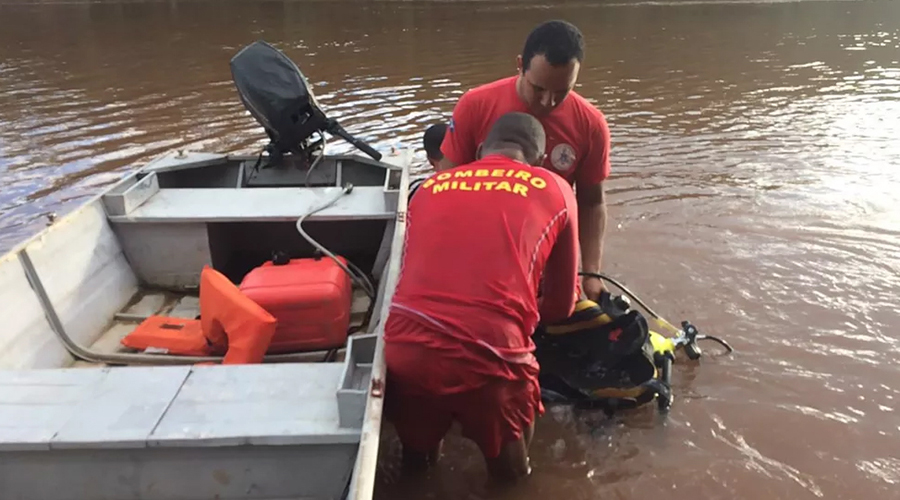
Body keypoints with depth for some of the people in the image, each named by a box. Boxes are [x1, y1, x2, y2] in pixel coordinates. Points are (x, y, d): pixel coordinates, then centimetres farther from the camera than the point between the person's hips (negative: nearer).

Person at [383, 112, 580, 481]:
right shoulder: (554, 189, 13)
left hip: (404, 351, 5)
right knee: (509, 469, 29)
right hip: (488, 358, -4)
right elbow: (561, 307, 21)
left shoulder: (428, 187, 21)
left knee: (416, 459, 36)